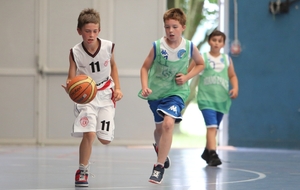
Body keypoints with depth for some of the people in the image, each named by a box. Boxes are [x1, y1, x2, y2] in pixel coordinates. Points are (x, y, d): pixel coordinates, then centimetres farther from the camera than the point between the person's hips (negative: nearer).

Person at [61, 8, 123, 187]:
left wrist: (118, 88, 1)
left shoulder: (108, 47, -12)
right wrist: (69, 87, -39)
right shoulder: (75, 53, -19)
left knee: (105, 139, 1)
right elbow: (71, 78, -16)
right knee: (89, 134, -21)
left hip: (106, 94, 3)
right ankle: (82, 172, -1)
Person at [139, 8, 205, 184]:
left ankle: (159, 166, -16)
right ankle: (159, 148, 56)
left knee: (168, 123, -24)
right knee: (160, 127, 19)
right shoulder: (157, 46, -14)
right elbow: (145, 67, -4)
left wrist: (187, 77, -10)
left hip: (176, 92, -2)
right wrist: (145, 87, -19)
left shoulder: (190, 47, -12)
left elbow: (201, 64, 6)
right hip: (156, 92, 2)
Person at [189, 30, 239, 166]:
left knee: (214, 128, 16)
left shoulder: (227, 59, 9)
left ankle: (207, 151, 35)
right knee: (211, 126, -18)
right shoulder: (202, 58, -1)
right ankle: (213, 155, -22)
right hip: (206, 98, -4)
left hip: (222, 99, 4)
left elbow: (232, 76, 17)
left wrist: (235, 88, 1)